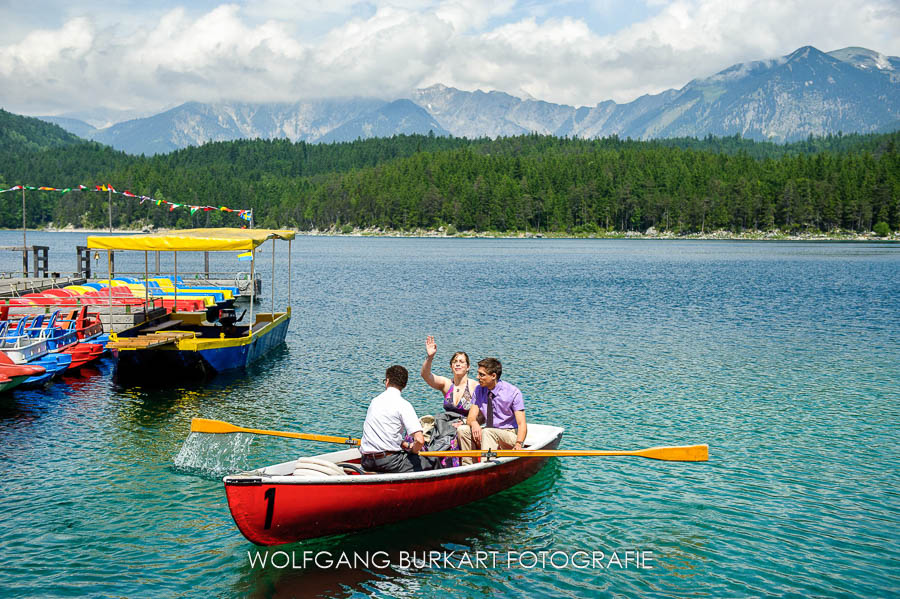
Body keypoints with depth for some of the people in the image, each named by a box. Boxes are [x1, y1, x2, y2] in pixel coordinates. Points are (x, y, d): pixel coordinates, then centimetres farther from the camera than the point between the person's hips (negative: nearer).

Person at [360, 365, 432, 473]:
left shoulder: (374, 401, 13)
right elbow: (420, 440, -17)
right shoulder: (403, 404, -8)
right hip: (388, 461, -7)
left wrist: (407, 445, 20)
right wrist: (413, 451, 5)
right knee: (427, 464, 6)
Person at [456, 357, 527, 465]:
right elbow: (470, 418, -2)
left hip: (510, 435, -6)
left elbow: (521, 424, -19)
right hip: (488, 433, 6)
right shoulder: (479, 390, 2)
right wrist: (474, 423, -28)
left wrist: (518, 444, -38)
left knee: (488, 432, -35)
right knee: (462, 430, -17)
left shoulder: (513, 392, -13)